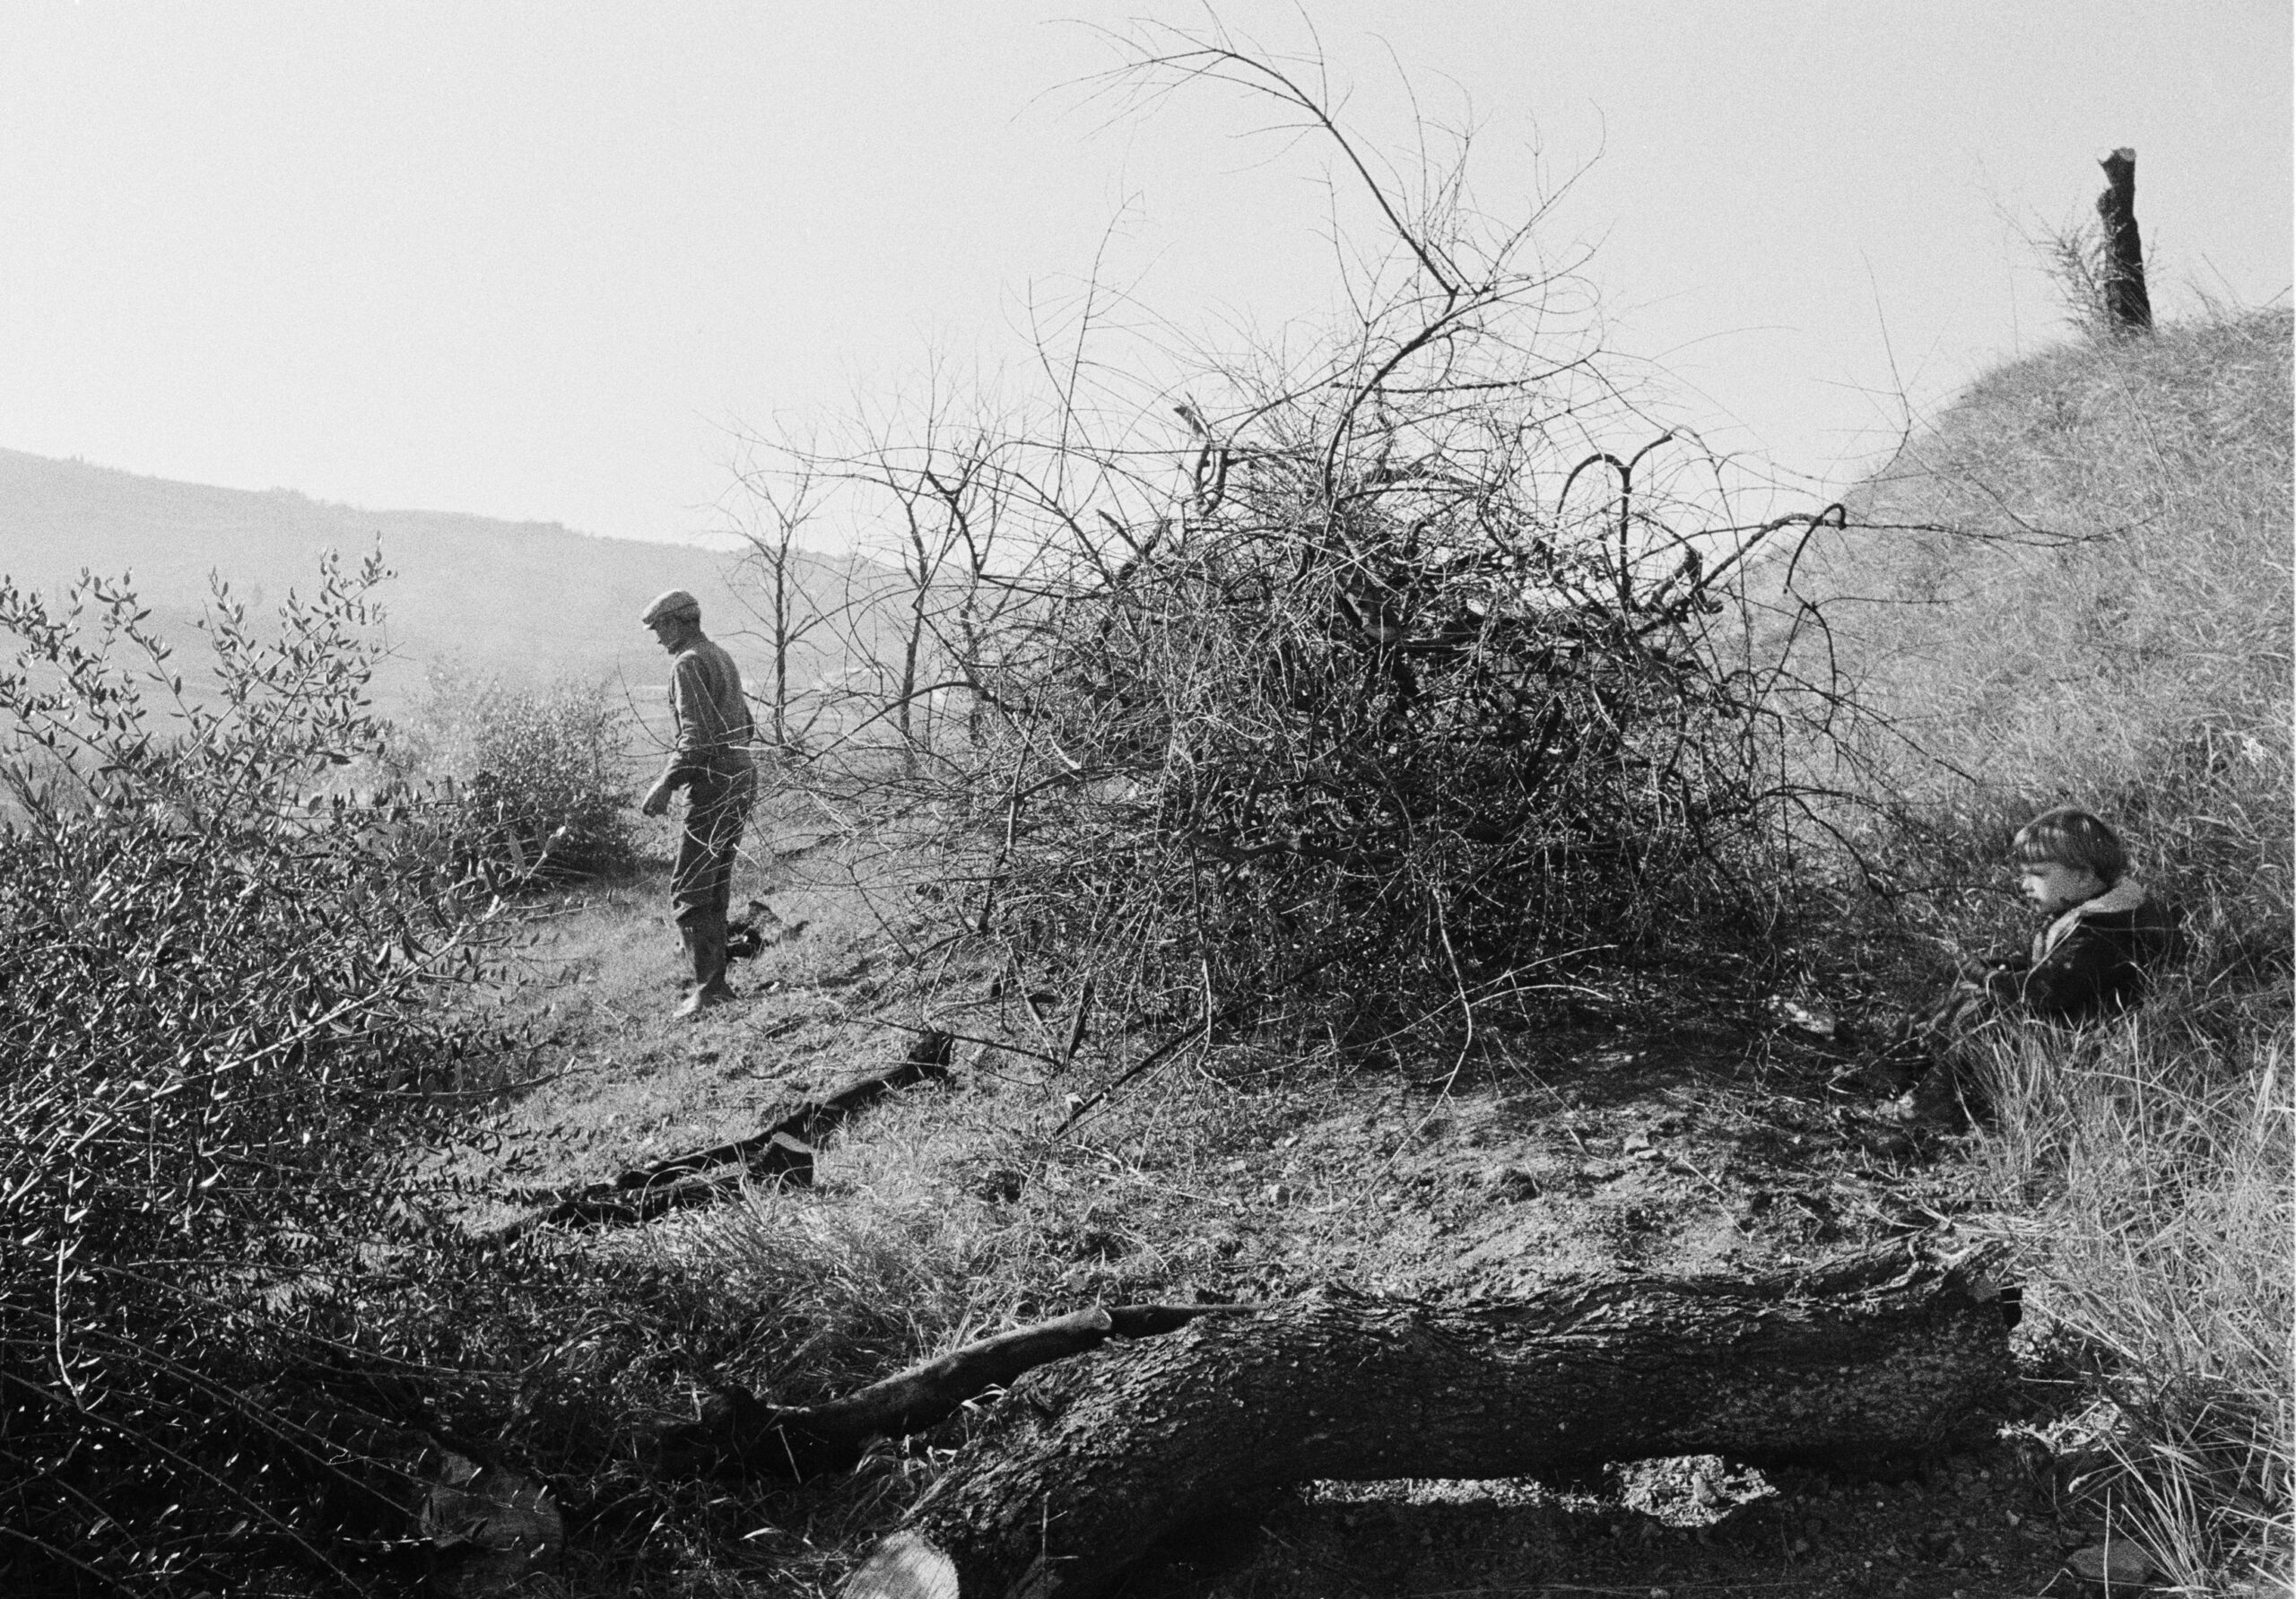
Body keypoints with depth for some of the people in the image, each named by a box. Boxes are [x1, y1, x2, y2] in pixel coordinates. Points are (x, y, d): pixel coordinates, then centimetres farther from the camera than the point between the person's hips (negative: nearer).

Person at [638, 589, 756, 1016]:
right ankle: (714, 979, 18)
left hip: (713, 786, -10)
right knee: (714, 887, 15)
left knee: (688, 891, -7)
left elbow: (698, 735, -22)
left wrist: (666, 784, -22)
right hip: (742, 778, 10)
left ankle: (709, 986, -11)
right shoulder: (723, 659, 17)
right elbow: (747, 728, 23)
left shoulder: (689, 664, -12)